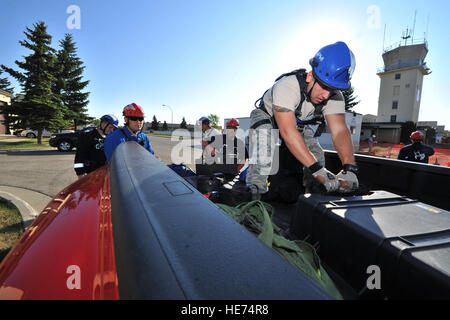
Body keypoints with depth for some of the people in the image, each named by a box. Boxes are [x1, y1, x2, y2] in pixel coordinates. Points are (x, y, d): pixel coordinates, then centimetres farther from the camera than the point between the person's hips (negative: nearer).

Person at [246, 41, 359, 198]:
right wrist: (318, 169, -52)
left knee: (316, 154, -14)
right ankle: (253, 195, -18)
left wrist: (350, 169, -48)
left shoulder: (335, 97, -21)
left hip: (301, 125, 5)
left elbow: (339, 130, -31)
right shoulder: (287, 87, -39)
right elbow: (288, 132, -48)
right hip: (268, 119, -5)